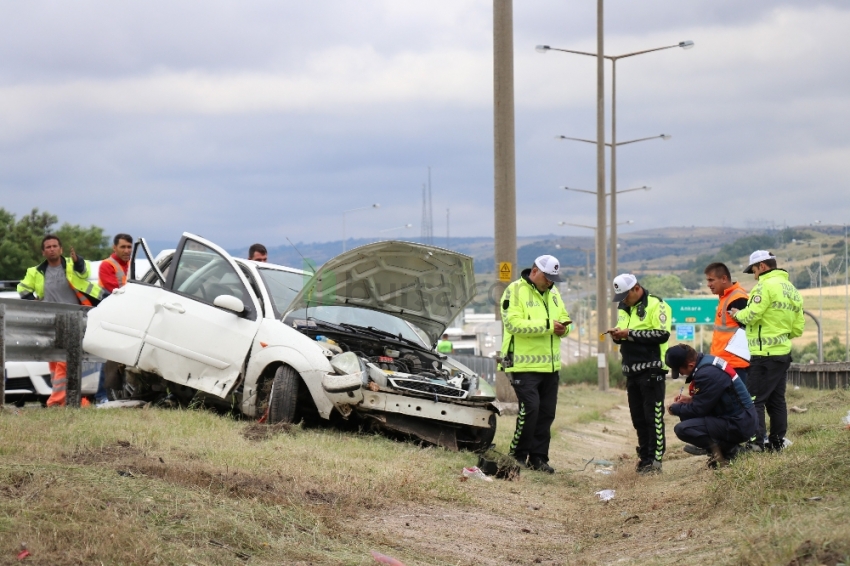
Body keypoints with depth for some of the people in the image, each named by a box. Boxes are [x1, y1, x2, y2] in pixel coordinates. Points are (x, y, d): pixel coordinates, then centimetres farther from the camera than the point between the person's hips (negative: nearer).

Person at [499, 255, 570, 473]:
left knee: (546, 413, 8)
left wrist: (563, 327, -2)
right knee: (529, 410, -13)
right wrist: (547, 326, -22)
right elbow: (513, 324, -20)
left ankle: (538, 457, 15)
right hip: (524, 364, -8)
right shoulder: (515, 291, -8)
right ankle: (518, 456, -1)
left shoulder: (553, 293, 16)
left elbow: (563, 317, 24)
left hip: (550, 365, 8)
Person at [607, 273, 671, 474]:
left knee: (653, 416, -6)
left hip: (651, 369, -8)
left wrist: (630, 334, -18)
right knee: (638, 418, 10)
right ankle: (644, 457, 15)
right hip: (631, 370, 8)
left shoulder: (655, 306, -9)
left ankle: (655, 459, -5)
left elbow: (662, 334, -19)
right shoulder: (623, 309, 17)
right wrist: (618, 336, 1)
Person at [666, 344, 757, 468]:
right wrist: (691, 400, 12)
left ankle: (726, 449, -8)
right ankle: (726, 446, 10)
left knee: (682, 429, -20)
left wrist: (675, 408, 1)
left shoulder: (707, 373, -23)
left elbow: (698, 409, -16)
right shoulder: (707, 360, 6)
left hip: (739, 426, -10)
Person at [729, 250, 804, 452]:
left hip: (765, 354, -9)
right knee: (776, 400, 14)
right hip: (783, 352, 9)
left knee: (754, 400, -7)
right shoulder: (791, 289, 15)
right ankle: (777, 441, 16)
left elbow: (751, 315, -19)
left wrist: (737, 314, 1)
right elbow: (798, 328, 16)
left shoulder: (767, 286, -13)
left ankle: (756, 441, -11)